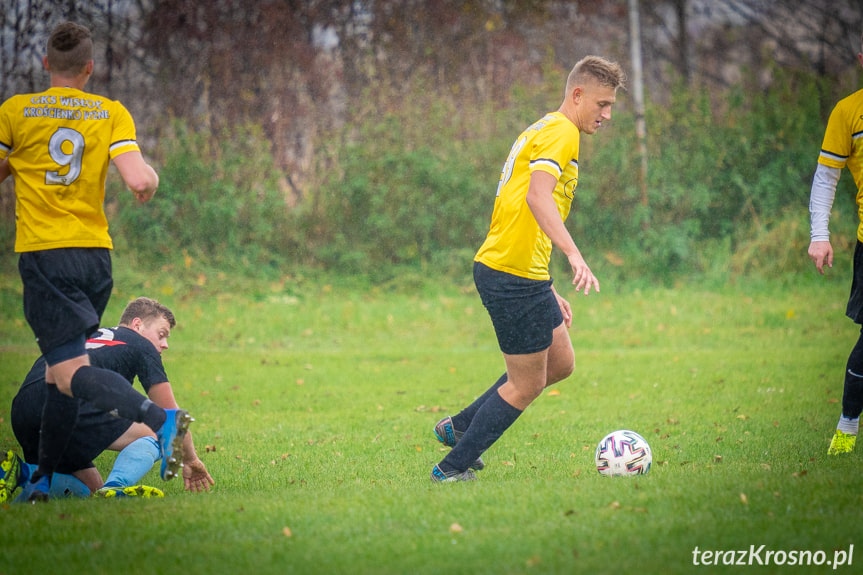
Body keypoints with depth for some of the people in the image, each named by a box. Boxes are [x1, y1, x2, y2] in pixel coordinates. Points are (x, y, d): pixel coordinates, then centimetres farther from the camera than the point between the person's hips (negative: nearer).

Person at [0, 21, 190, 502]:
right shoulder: (112, 112, 3)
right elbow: (140, 181, -9)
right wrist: (152, 177, 14)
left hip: (43, 252, -4)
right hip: (96, 255, 4)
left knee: (71, 372, -13)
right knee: (63, 370, 18)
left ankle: (160, 419, -36)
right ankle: (44, 478, 20)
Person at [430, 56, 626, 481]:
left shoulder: (542, 132, 21)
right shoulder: (561, 132, -11)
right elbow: (537, 197, -28)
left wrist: (549, 291, 24)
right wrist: (574, 254, -37)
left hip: (524, 275, 10)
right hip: (513, 275, -10)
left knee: (559, 364, 18)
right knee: (527, 385, -1)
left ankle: (459, 427, 25)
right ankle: (453, 469, 7)